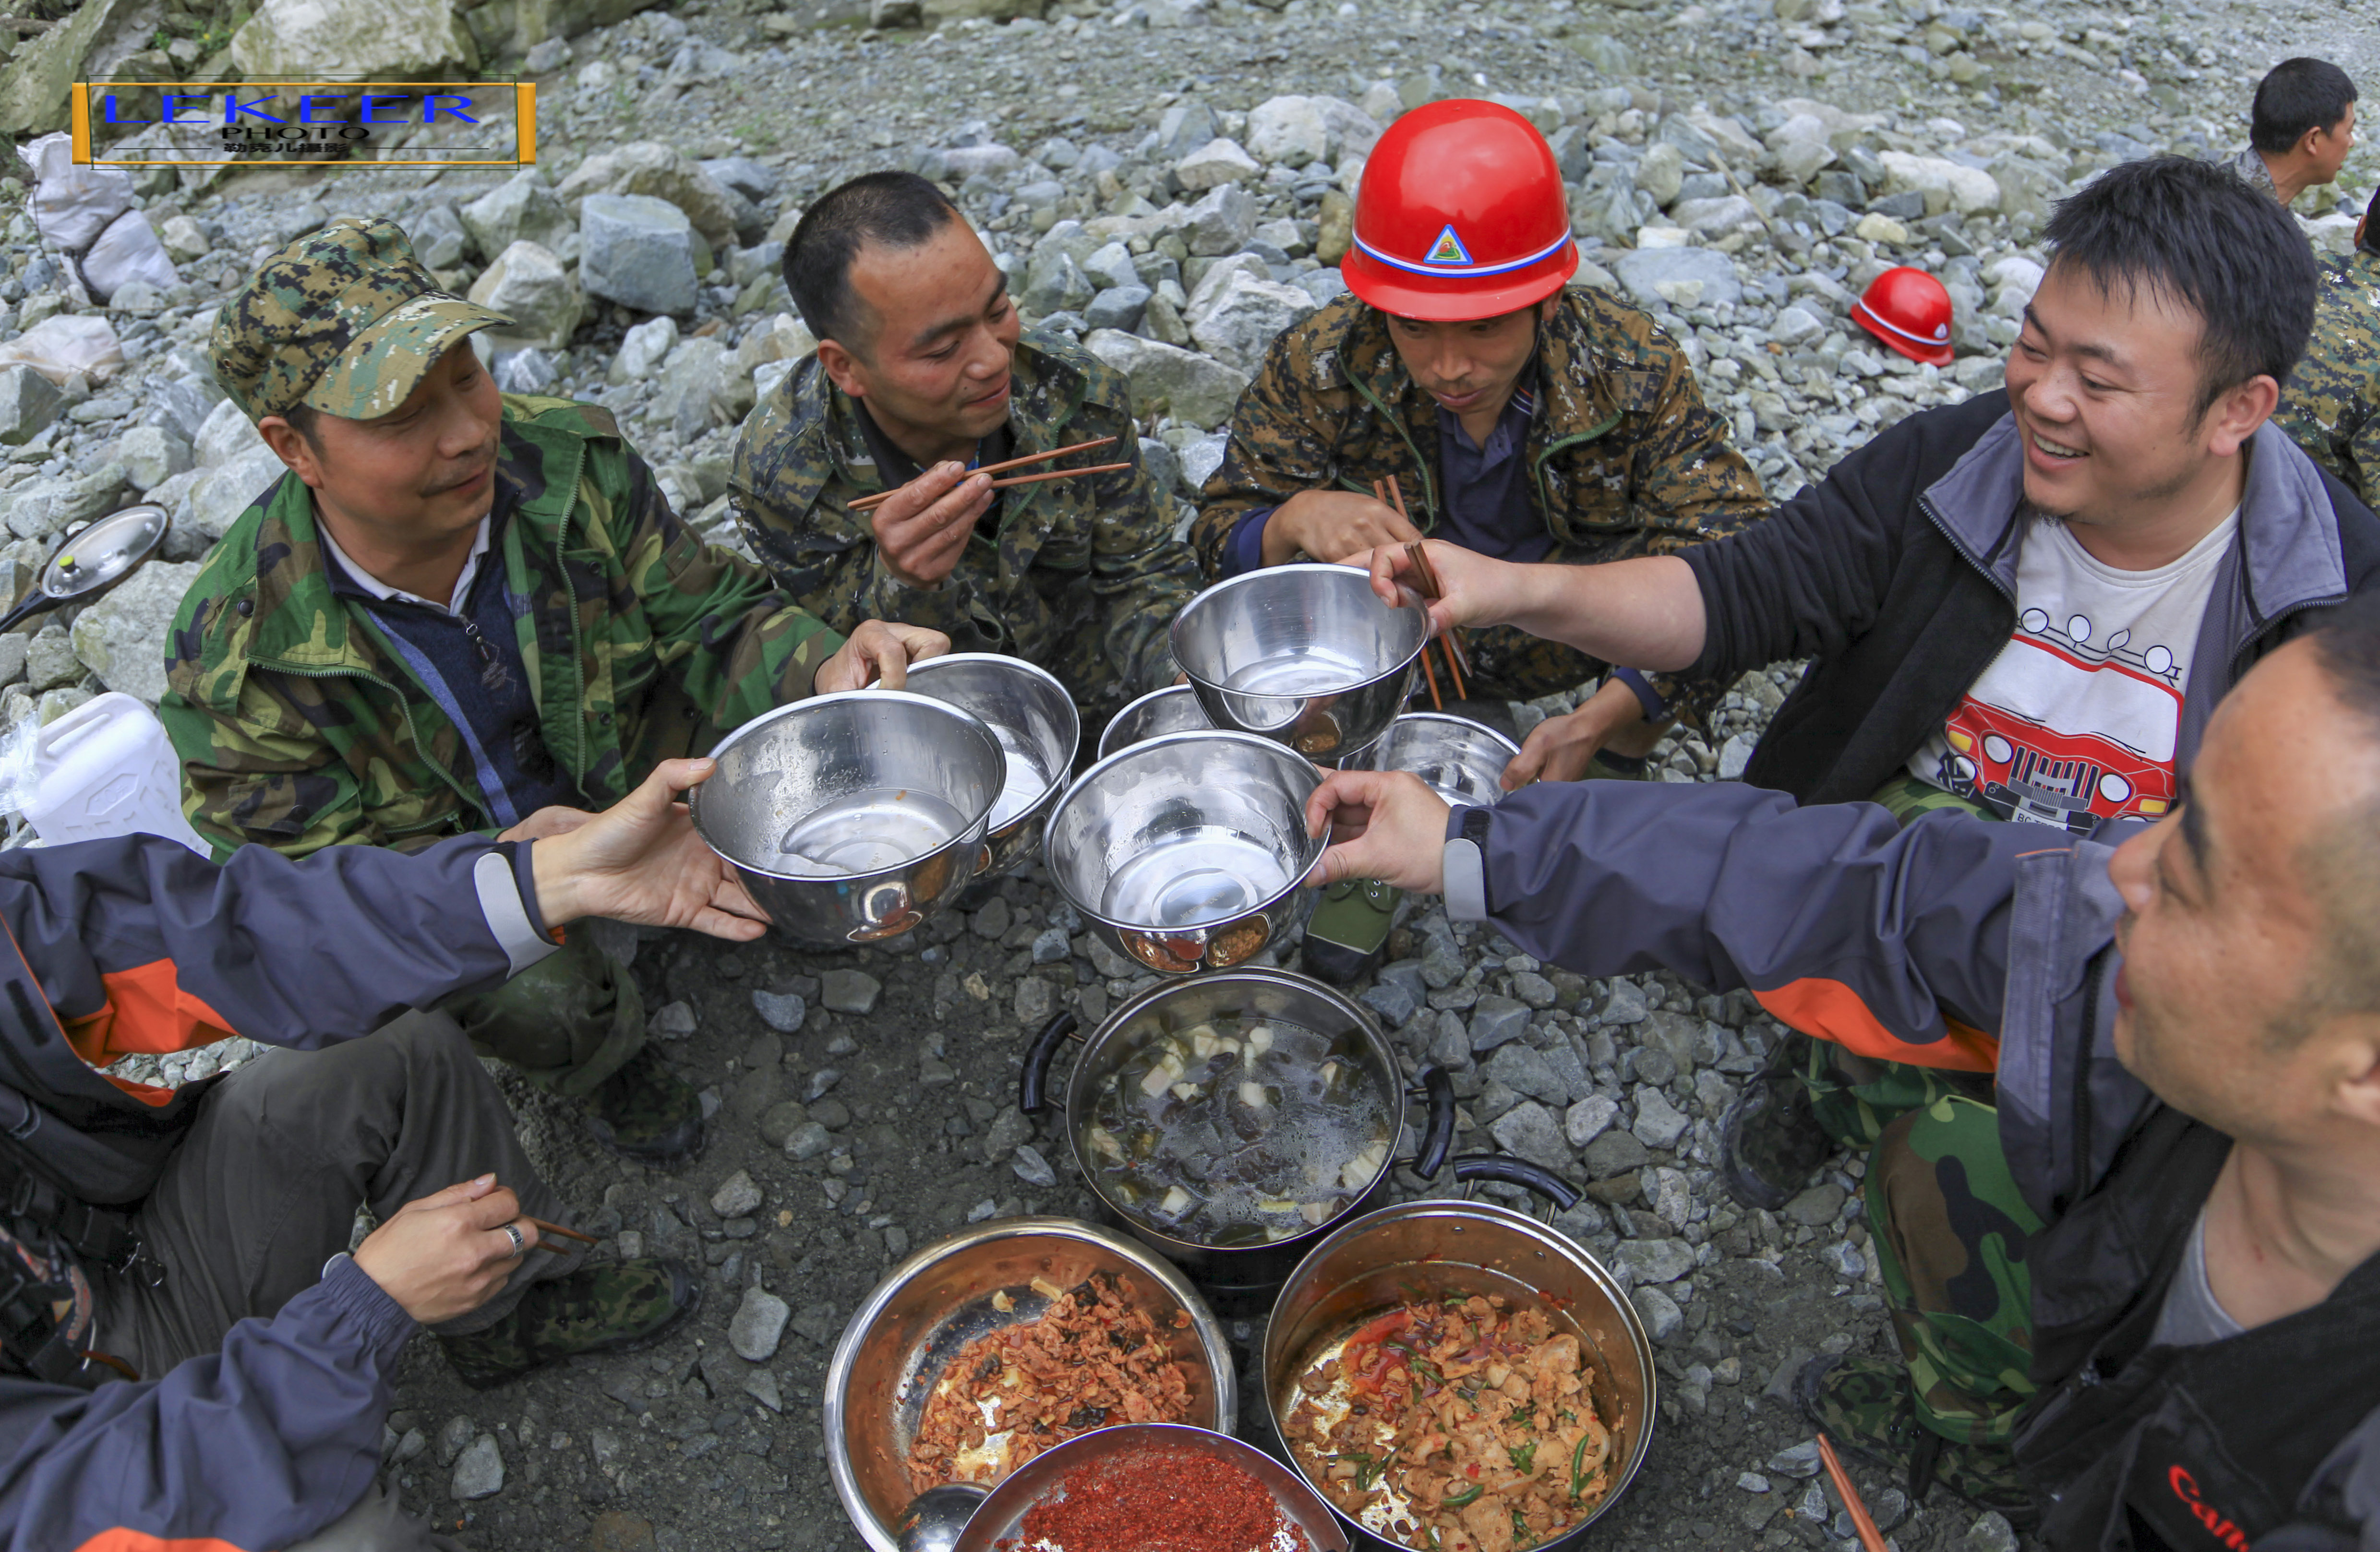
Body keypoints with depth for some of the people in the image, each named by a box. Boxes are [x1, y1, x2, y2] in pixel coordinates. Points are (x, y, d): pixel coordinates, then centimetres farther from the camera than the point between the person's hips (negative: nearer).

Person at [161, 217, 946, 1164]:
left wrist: (824, 666, -36)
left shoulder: (569, 461, -20)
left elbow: (710, 613, -12)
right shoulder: (233, 659, -26)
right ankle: (600, 1058, 5)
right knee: (532, 997, -35)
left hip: (634, 783, 3)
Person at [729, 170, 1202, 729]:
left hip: (1095, 708, 2)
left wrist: (1188, 675, -20)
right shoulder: (778, 477, -19)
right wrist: (902, 585, -36)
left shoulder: (1080, 395, -12)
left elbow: (1143, 572, 0)